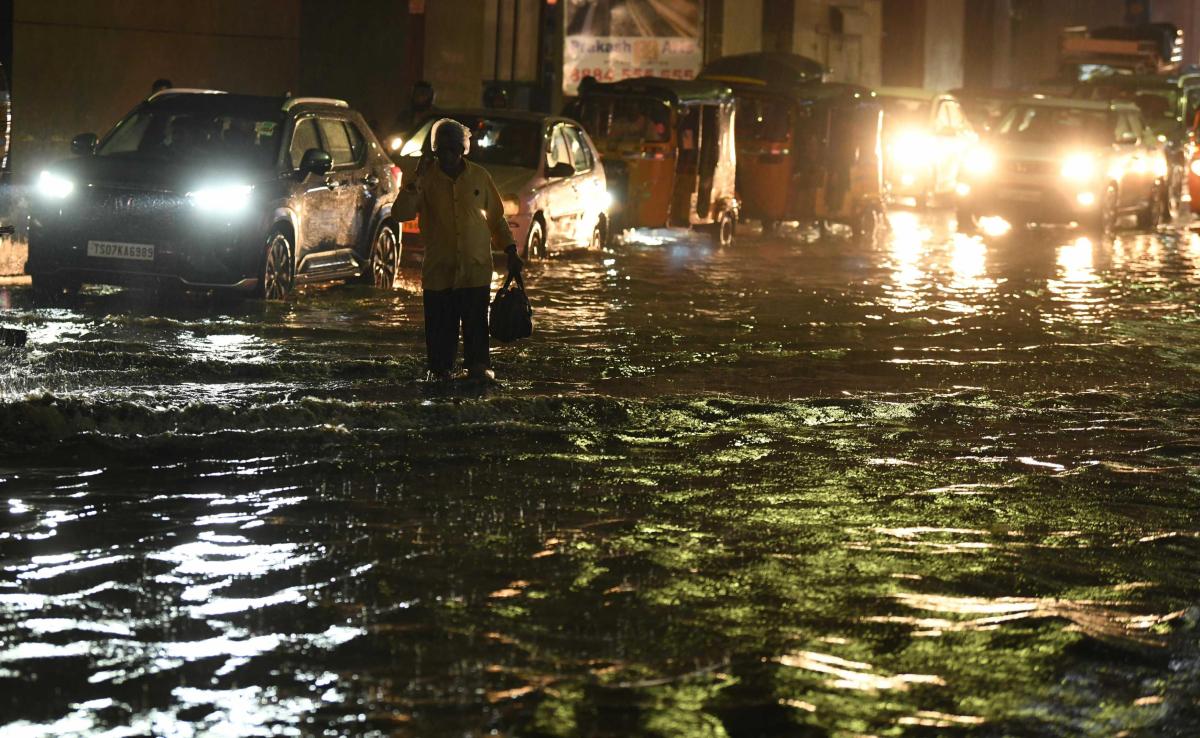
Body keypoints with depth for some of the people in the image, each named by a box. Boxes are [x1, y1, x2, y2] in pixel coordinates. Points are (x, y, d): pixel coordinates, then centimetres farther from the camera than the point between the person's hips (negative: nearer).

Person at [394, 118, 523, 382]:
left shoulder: (479, 176, 7)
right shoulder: (427, 178, 3)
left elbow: (496, 218, 16)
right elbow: (402, 213, -7)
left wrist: (510, 251, 11)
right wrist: (416, 181, -16)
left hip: (476, 268, 0)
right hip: (439, 269, 0)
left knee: (476, 323, -5)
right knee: (440, 324, 0)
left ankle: (478, 366, 4)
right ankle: (439, 369, 11)